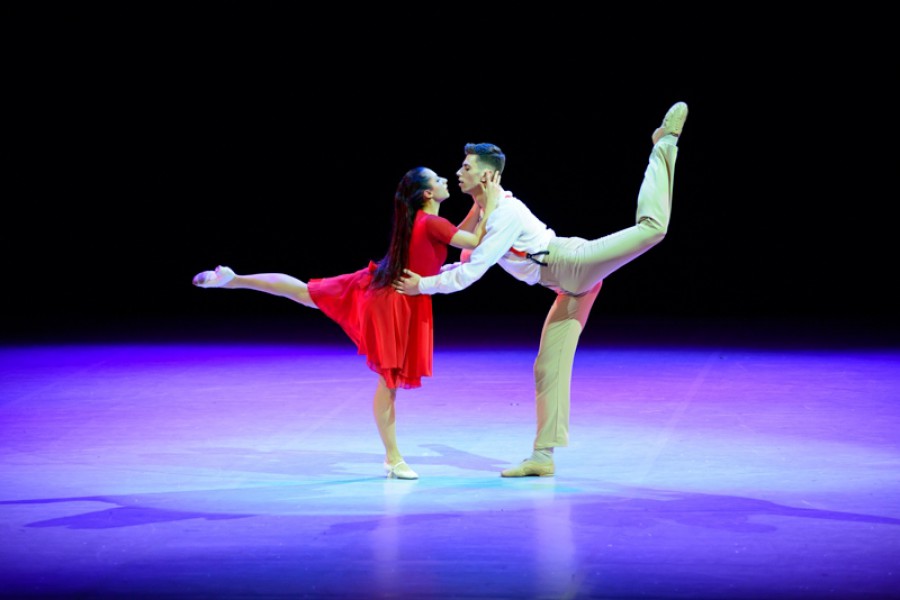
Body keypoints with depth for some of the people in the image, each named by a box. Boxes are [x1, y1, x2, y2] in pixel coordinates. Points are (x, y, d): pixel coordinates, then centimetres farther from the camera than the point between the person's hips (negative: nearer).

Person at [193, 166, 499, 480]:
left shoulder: (416, 219, 6)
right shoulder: (433, 223, -21)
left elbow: (460, 235, 16)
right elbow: (477, 243, -23)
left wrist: (479, 204, 7)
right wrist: (491, 203, -17)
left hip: (374, 287, 9)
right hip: (394, 304, -9)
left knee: (304, 292, 21)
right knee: (389, 380, -1)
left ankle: (231, 279, 22)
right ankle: (393, 460, 6)